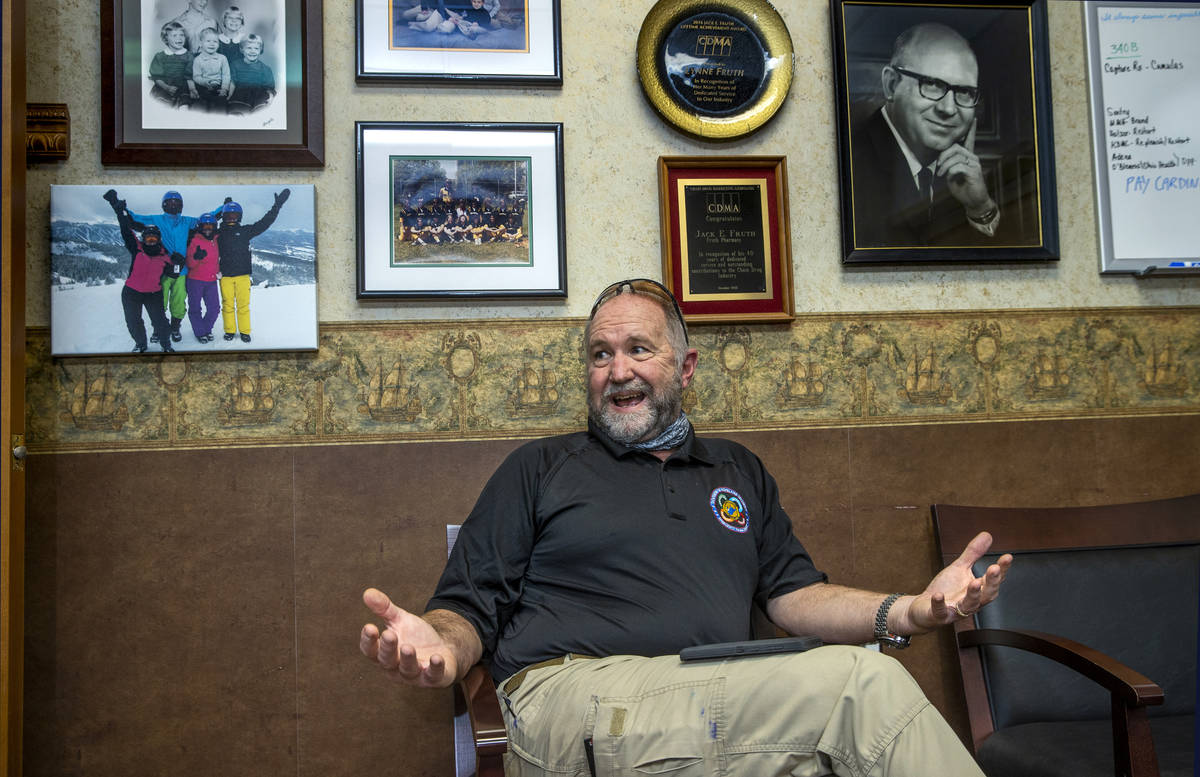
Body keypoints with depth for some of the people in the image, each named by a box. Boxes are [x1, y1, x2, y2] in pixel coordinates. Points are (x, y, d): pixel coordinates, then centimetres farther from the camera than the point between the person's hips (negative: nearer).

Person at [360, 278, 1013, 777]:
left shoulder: (739, 472, 27)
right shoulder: (538, 469, 16)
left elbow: (793, 596, 20)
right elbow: (470, 607, 9)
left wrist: (910, 611, 1)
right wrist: (440, 648, -16)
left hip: (718, 712, 4)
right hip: (570, 696, -4)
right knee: (861, 681, -24)